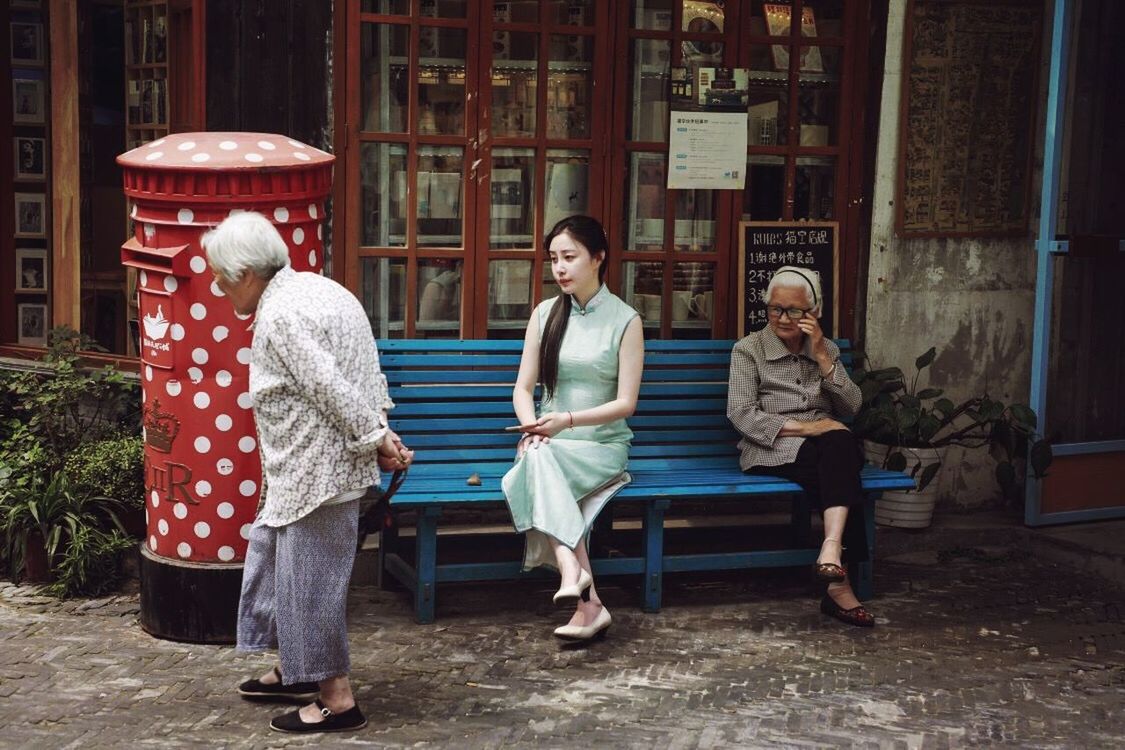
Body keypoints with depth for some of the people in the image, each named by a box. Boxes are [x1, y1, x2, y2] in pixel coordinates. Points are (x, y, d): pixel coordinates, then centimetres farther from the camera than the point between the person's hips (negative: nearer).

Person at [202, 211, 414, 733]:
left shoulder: (280, 316, -20)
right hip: (304, 470, 11)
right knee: (272, 554, 21)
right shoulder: (316, 287, 12)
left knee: (309, 576, -1)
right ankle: (295, 671, 33)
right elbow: (369, 373, 11)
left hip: (317, 471, -11)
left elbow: (331, 389, -23)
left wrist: (375, 439, -15)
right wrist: (381, 432, 8)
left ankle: (336, 698, 10)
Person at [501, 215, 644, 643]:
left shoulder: (625, 320, -2)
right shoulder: (545, 314, 10)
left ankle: (569, 570, -42)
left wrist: (567, 420, -20)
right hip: (549, 446, 3)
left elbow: (626, 402, -7)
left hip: (602, 446, -3)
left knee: (539, 464, -34)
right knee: (536, 457, -34)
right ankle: (588, 602, -46)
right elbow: (523, 388, 7)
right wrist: (532, 426, -14)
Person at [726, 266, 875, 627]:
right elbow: (741, 415, -7)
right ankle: (838, 581, -40)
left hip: (827, 449, 4)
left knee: (842, 444, -34)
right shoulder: (749, 350, 6)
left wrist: (822, 358, -4)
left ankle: (832, 551, -47)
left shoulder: (827, 350, 18)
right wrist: (802, 427, -17)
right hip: (772, 452, -3)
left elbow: (851, 408, 6)